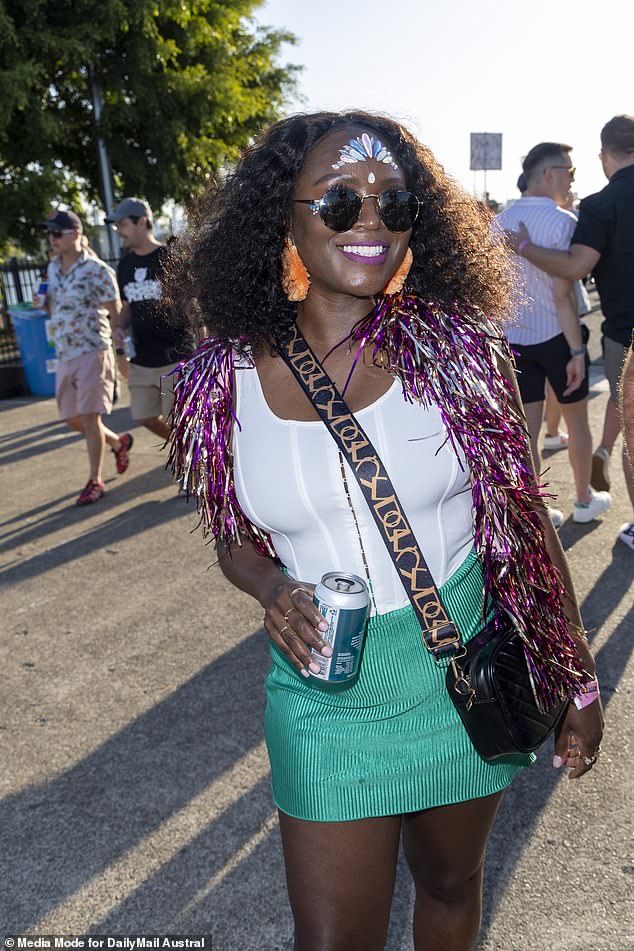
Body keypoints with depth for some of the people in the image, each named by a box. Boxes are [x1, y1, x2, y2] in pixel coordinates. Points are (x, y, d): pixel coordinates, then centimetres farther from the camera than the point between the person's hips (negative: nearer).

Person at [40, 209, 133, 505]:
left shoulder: (96, 270, -11)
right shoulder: (52, 268, 11)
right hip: (64, 355, 7)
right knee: (73, 419, 12)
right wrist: (43, 302, 1)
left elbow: (116, 312, -7)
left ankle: (95, 480, 7)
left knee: (89, 417, -6)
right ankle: (119, 442, 37)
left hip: (92, 352, -7)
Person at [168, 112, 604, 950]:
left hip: (465, 687, 1)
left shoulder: (457, 349, -12)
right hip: (325, 702, 0)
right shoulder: (228, 384, -10)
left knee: (450, 882, 25)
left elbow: (526, 518, -3)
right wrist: (273, 589, -17)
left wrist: (577, 682, 3)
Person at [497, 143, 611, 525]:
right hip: (557, 336, -4)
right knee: (576, 418, 15)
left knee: (527, 430, 6)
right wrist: (577, 350, -16)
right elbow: (563, 294, -19)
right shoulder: (563, 221, -14)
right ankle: (585, 500, 31)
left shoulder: (501, 221, 5)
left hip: (515, 339, 5)